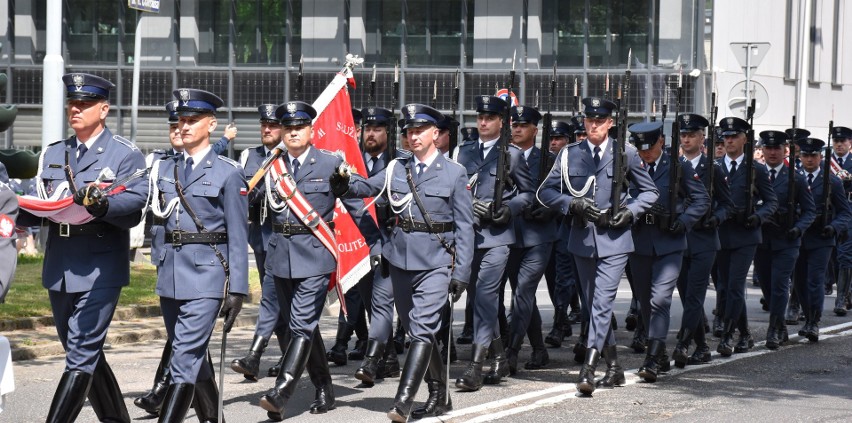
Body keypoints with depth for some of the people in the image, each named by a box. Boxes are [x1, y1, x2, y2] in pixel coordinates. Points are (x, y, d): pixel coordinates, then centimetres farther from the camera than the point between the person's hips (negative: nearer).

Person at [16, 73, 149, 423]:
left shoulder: (126, 155, -2)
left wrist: (100, 203, -34)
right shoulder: (53, 154, 16)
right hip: (59, 269, 7)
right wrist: (16, 211, -10)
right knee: (87, 356, 15)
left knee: (81, 356, -11)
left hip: (99, 271, -7)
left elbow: (134, 206, -15)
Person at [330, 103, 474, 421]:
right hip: (401, 259, 5)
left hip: (435, 262, -5)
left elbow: (464, 226, -2)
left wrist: (461, 273, -7)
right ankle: (439, 396, 26)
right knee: (416, 331, 12)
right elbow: (367, 187, 1)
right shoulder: (397, 169, 10)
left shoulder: (454, 173, -2)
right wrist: (346, 185, -23)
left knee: (422, 329, -15)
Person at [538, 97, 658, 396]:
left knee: (603, 301, -15)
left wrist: (630, 211, -8)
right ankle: (611, 360, 30)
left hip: (614, 239, -3)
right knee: (593, 303, 12)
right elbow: (546, 192, 6)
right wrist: (573, 204, -11)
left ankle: (589, 368, -20)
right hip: (582, 238, 4)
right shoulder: (570, 154, 6)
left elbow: (650, 191, 10)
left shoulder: (625, 153, 1)